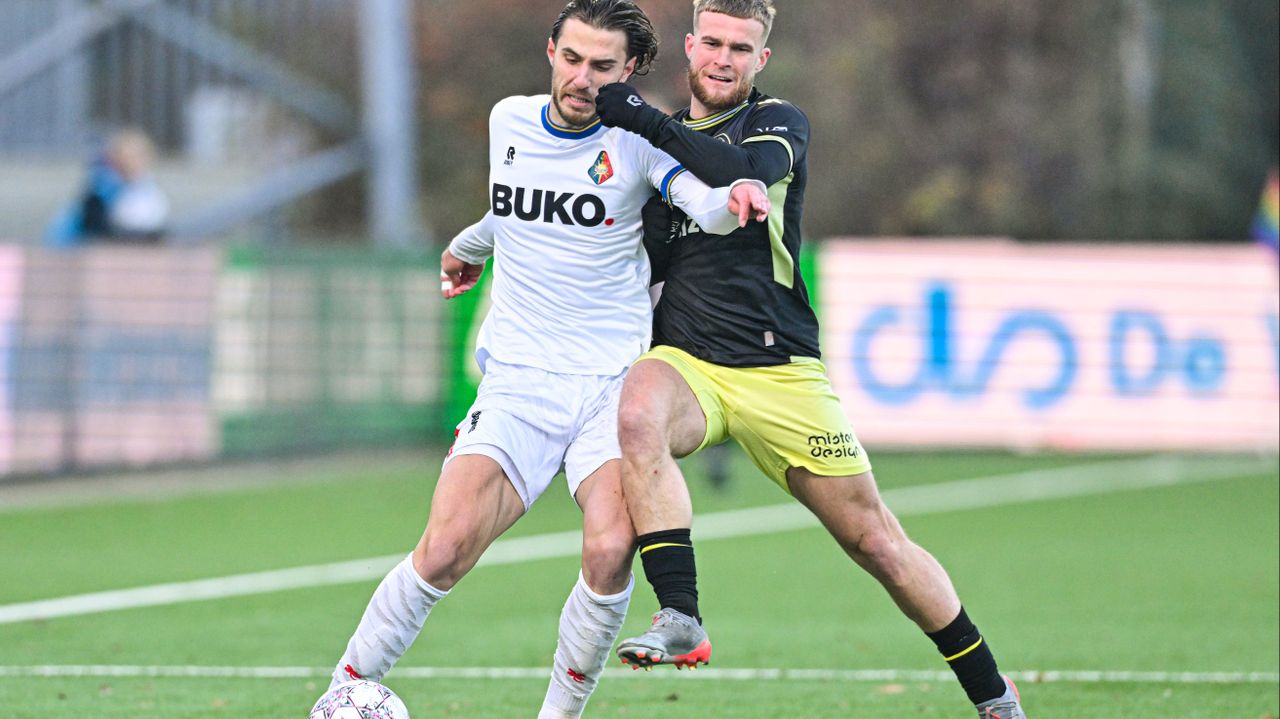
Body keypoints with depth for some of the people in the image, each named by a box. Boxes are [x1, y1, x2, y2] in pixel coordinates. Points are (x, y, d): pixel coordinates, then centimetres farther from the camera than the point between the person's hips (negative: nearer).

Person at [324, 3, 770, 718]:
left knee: (611, 552, -25)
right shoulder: (509, 121, 8)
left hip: (614, 383, -2)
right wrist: (468, 246, 46)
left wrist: (737, 198, -42)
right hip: (518, 383, 2)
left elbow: (705, 203, -21)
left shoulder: (637, 139, -2)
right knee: (444, 551, -17)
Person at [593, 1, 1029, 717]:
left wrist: (646, 120, -23)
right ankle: (681, 620, -37)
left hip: (781, 371, -2)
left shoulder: (779, 123, 1)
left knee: (875, 539, 0)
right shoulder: (664, 138, 14)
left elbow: (747, 172, -24)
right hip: (686, 361, 2)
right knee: (638, 416, -35)